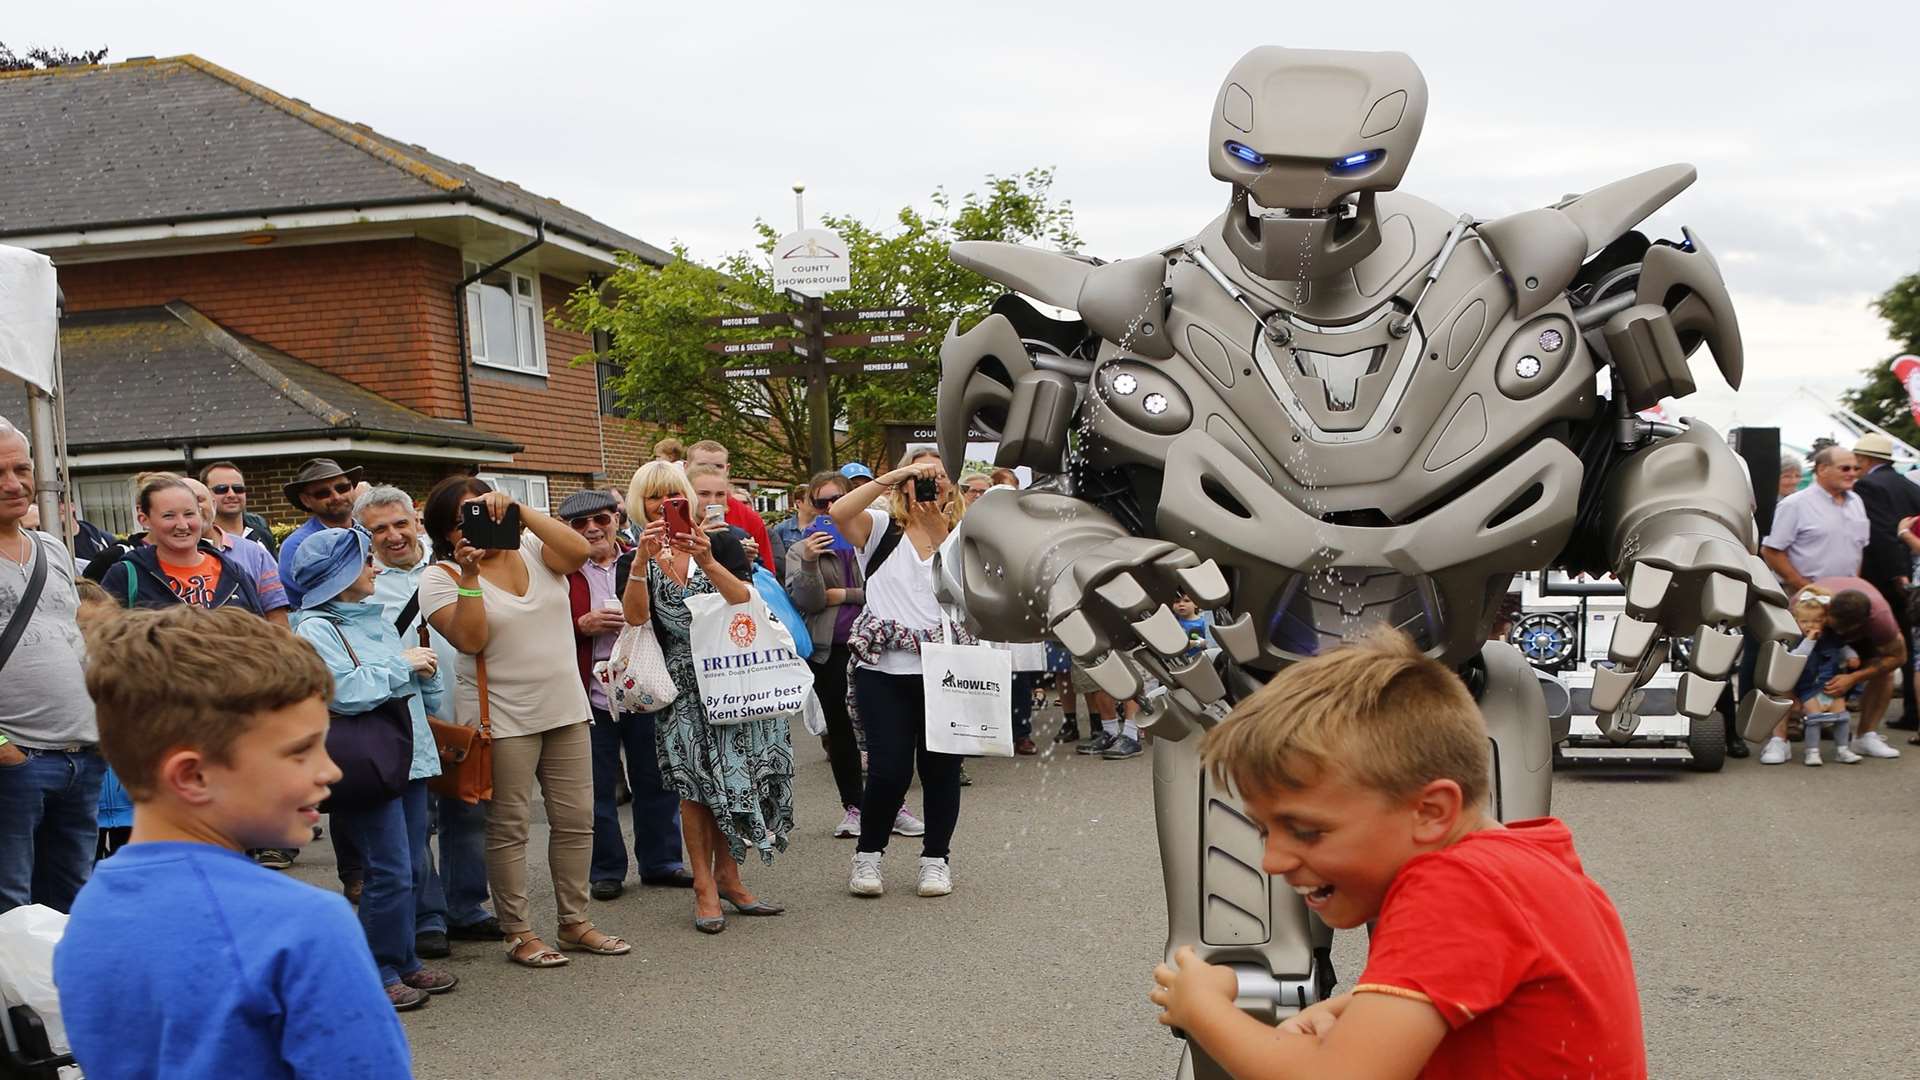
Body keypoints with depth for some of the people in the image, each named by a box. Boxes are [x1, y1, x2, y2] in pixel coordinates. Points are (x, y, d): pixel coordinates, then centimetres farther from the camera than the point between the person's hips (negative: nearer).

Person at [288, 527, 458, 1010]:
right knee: (390, 873, -8)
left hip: (408, 757, 8)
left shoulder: (376, 619, 18)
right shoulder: (315, 628, -8)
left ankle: (404, 962, 23)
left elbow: (421, 685, 29)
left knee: (411, 870, 11)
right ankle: (380, 974, 4)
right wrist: (403, 665, -12)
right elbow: (346, 691, -20)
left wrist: (425, 670, 11)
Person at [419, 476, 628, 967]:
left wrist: (518, 509, -20)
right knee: (509, 826, 2)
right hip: (503, 718, -4)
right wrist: (469, 574, -22)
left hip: (566, 707, 4)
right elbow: (471, 640, -17)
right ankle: (518, 934, 11)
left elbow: (578, 551, -16)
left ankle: (575, 922, 21)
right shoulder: (441, 577, -4)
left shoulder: (533, 549, 5)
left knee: (576, 819, 9)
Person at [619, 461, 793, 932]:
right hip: (682, 685, 0)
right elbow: (635, 616, -10)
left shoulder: (721, 542, 2)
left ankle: (728, 875, 14)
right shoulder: (634, 561, 6)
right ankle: (704, 886, -1)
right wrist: (643, 559, -23)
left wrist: (707, 562, -25)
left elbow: (745, 600, -10)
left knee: (735, 776, 0)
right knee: (695, 781, -6)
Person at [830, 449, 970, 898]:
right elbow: (840, 513, -16)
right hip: (885, 671, -2)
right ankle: (868, 856, 17)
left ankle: (936, 857, 24)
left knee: (941, 767, 5)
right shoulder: (881, 529, 4)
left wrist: (939, 529, -12)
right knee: (889, 770, -5)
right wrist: (894, 475, -17)